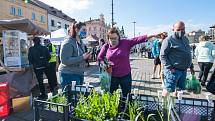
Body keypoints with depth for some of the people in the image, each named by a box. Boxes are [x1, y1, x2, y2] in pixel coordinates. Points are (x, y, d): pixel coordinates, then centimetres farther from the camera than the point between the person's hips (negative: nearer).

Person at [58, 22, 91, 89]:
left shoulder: (80, 42, 12)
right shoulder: (68, 42, -15)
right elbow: (65, 60, -23)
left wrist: (86, 57, 2)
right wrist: (82, 57, -24)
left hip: (79, 74, 9)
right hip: (69, 74, -8)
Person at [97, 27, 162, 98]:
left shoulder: (126, 43, -6)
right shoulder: (106, 47, -2)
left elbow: (138, 39, -16)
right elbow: (99, 58, 9)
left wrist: (153, 36, -24)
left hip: (125, 75, 0)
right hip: (112, 76, 1)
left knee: (127, 97, 15)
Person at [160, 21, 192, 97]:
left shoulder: (186, 39, 14)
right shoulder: (169, 40, -11)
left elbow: (188, 54, 22)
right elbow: (162, 55, -15)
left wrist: (191, 66, 17)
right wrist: (170, 67, -19)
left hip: (184, 70, 8)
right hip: (173, 70, -8)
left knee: (179, 89, 18)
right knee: (168, 89, -1)